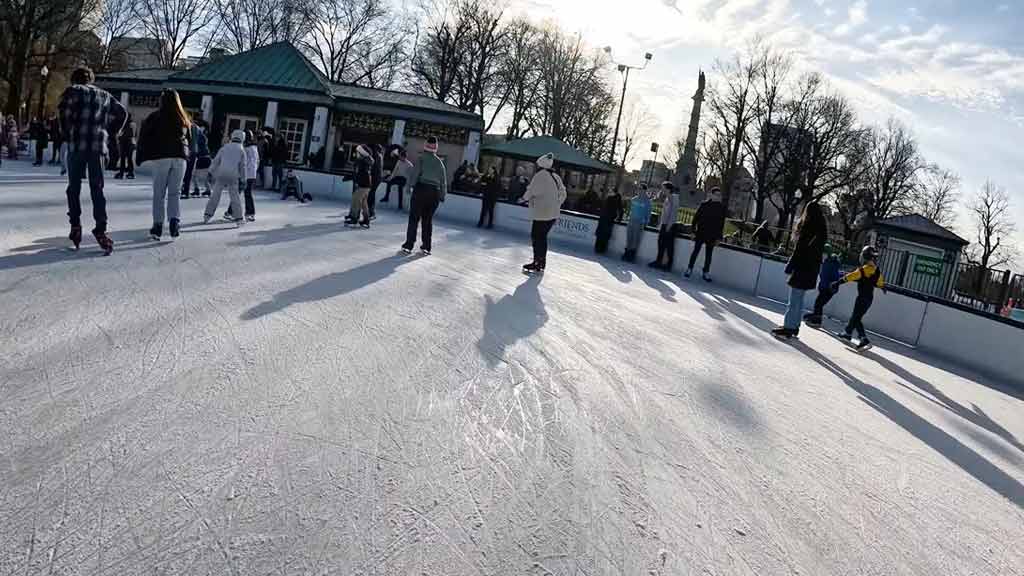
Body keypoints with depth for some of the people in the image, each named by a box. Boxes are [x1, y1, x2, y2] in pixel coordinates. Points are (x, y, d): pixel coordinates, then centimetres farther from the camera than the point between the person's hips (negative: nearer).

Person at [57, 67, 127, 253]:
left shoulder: (74, 90, 5)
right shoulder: (105, 95, 18)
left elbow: (65, 107, -12)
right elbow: (122, 112, 16)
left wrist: (67, 131, -1)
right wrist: (112, 131, 14)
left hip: (77, 144, -3)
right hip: (99, 146, 3)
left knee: (74, 187, 9)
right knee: (97, 189, 3)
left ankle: (75, 226, 7)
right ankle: (101, 230, -6)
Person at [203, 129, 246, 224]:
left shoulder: (224, 147, 11)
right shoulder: (241, 150, 7)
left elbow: (216, 161, 11)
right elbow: (242, 166, 6)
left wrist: (211, 172, 16)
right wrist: (242, 177, 13)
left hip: (221, 174, 1)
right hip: (233, 176, -1)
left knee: (215, 195, 7)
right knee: (234, 196, 3)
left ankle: (208, 214, 8)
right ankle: (238, 217, 2)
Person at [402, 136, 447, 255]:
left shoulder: (421, 158, -2)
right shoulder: (440, 162, 11)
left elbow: (414, 173, -12)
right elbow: (444, 180, 11)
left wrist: (410, 185, -6)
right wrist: (442, 195, 15)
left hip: (421, 189, -4)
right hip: (435, 192, 4)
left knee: (414, 218, 0)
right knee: (428, 219, 12)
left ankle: (409, 245, -2)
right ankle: (426, 247, 14)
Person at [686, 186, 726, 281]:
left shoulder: (722, 208, 3)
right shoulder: (704, 204, -2)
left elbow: (722, 223, 5)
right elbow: (696, 218, 0)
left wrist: (718, 237, 1)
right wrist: (694, 231, -4)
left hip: (712, 235, 1)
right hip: (701, 233, -1)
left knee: (709, 254, 6)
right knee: (696, 251, 4)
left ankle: (706, 272, 13)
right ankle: (689, 269, 14)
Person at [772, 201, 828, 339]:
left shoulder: (809, 227, -14)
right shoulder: (821, 229, 12)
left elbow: (800, 250, -18)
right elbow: (818, 252, 16)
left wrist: (789, 266, -12)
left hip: (802, 269, -9)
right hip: (811, 270, 9)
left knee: (794, 300, -5)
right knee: (799, 300, 15)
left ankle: (788, 328, -2)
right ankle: (794, 326, 20)